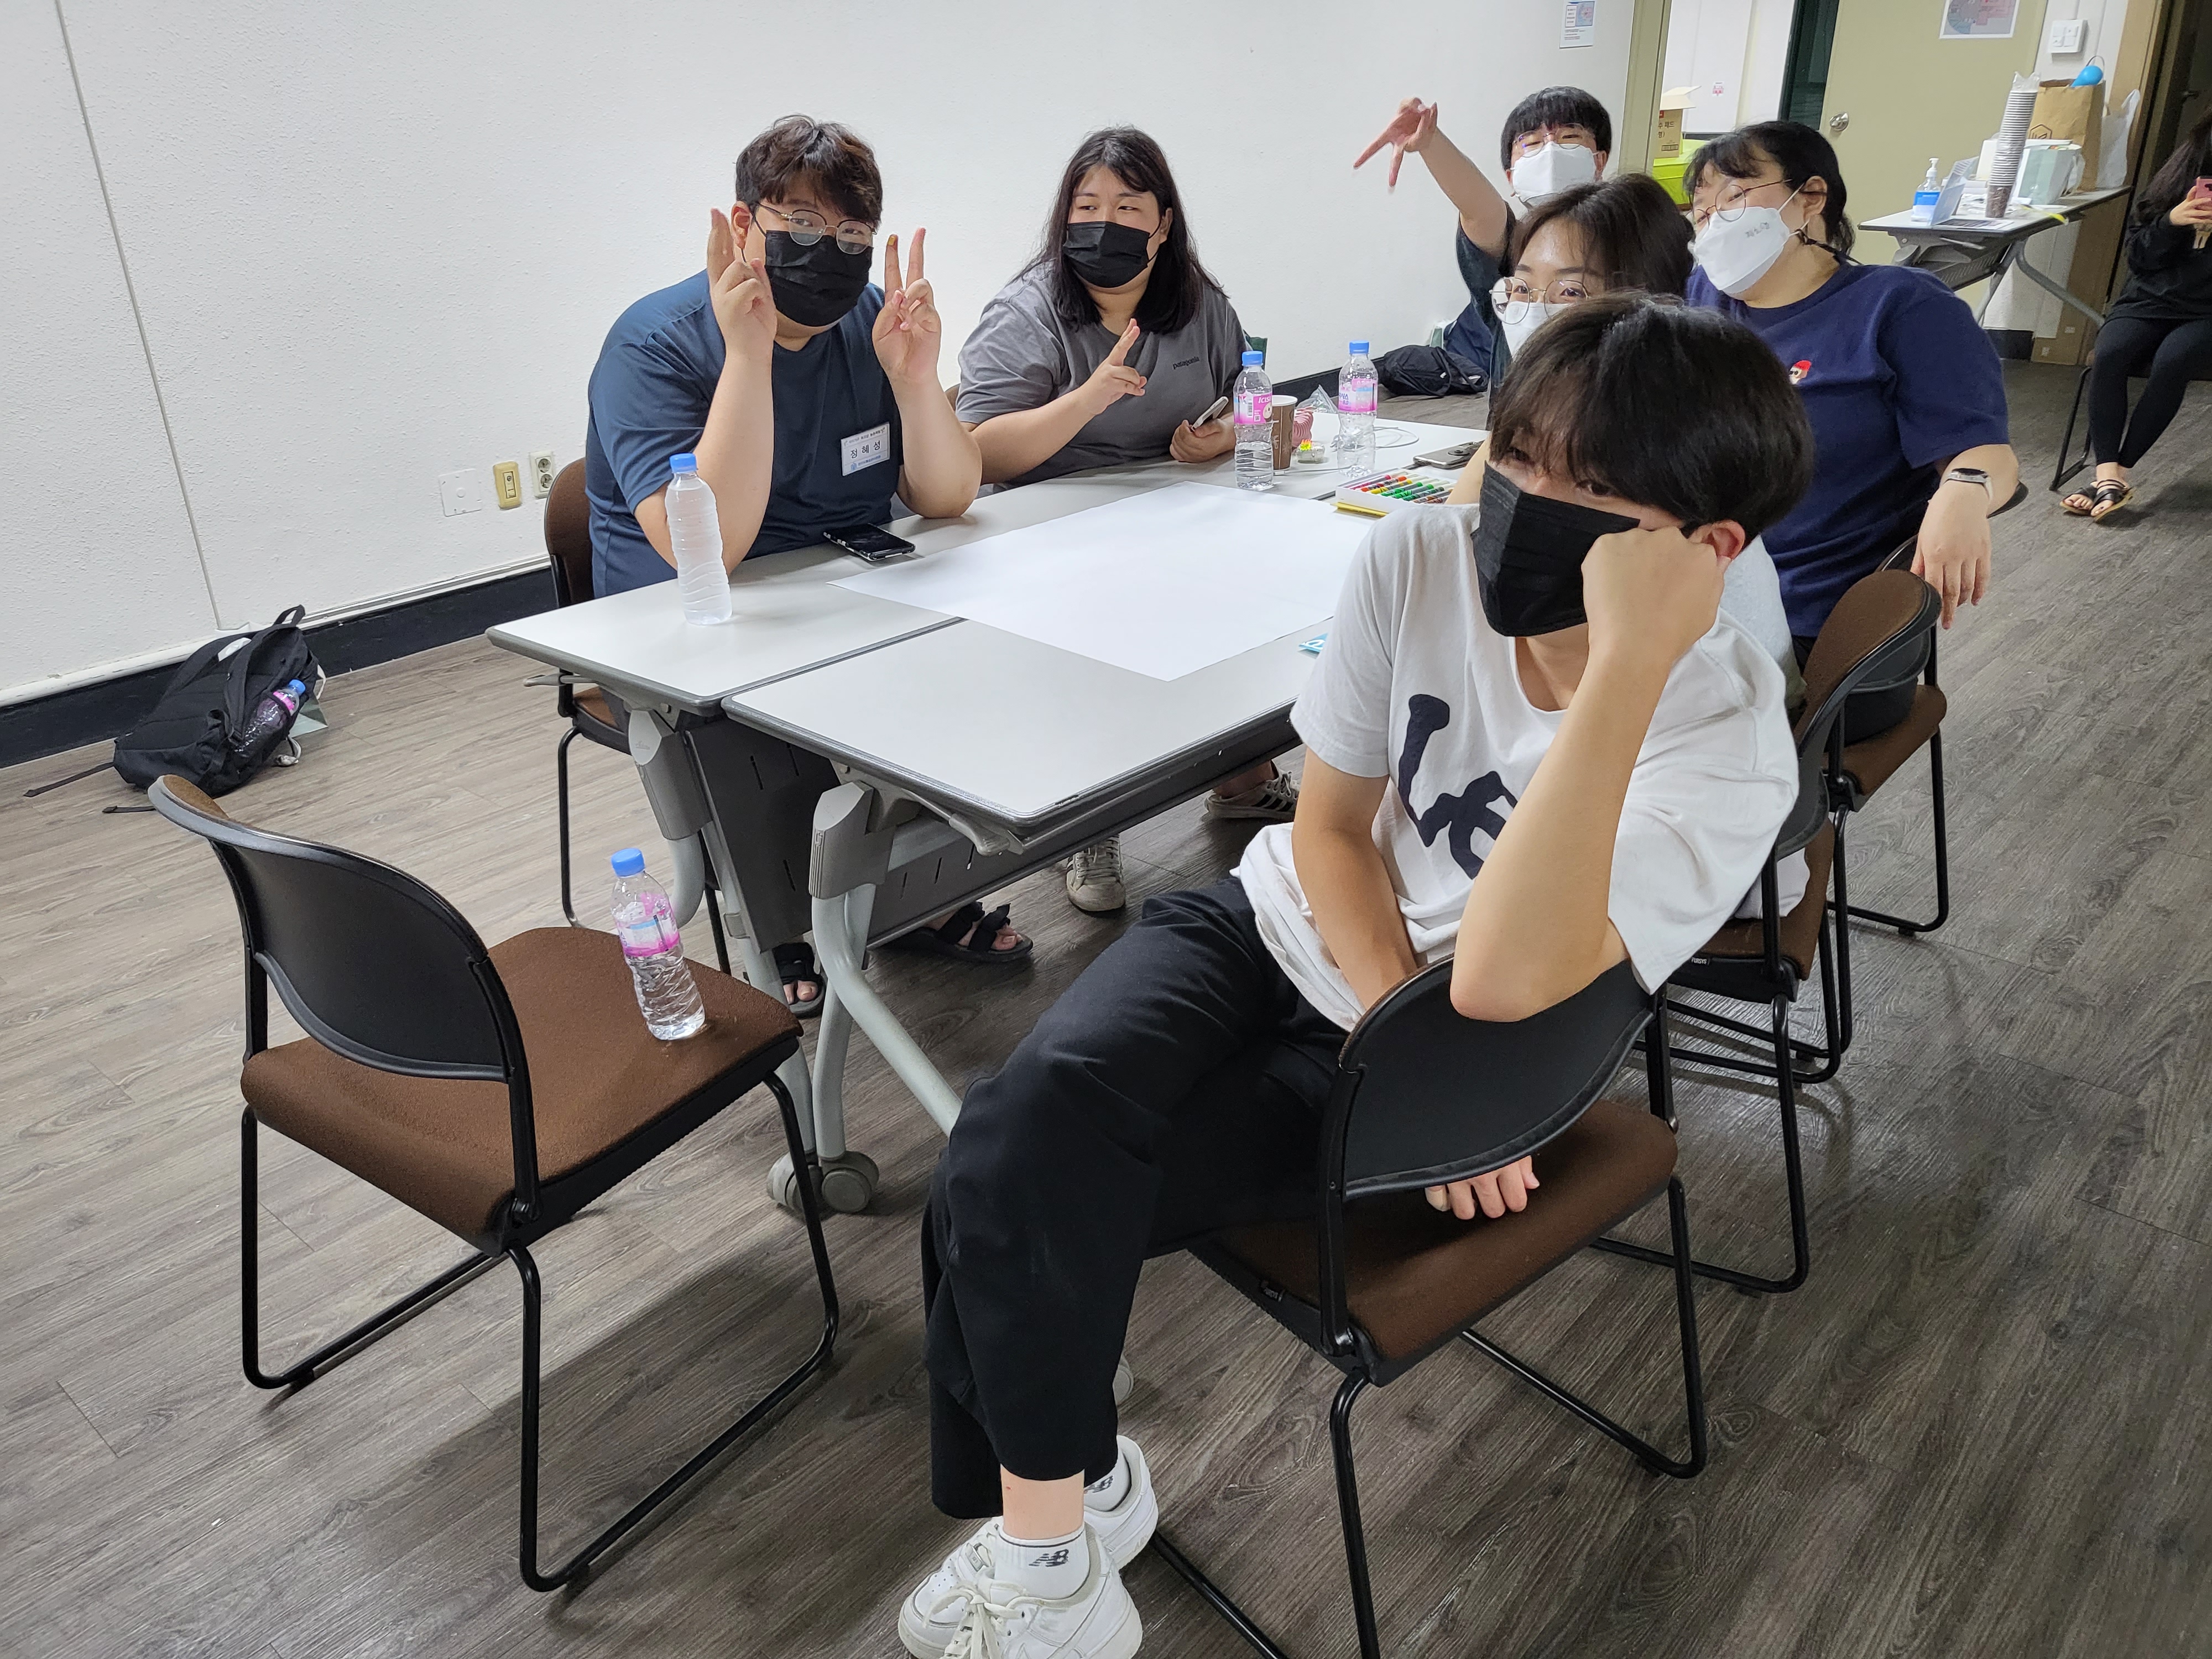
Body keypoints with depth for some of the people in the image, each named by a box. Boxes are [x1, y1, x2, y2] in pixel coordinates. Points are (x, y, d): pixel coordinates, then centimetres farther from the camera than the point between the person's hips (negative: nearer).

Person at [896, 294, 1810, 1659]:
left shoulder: (1730, 748, -23)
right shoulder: (1422, 559, -13)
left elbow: (1499, 984, -37)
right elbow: (1329, 825, -2)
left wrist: (1627, 663, -40)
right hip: (1279, 926, 4)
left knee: (1014, 1192, -22)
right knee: (1030, 1127, -25)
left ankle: (1060, 1483, 8)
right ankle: (1059, 1512, 1)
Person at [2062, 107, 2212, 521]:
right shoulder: (2176, 182, 9)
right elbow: (2138, 255, 7)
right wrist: (2171, 221, -11)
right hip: (2150, 301, 2)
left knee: (2170, 363, -34)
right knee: (2110, 356, -30)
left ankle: (2118, 476, -30)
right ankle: (2108, 476, -35)